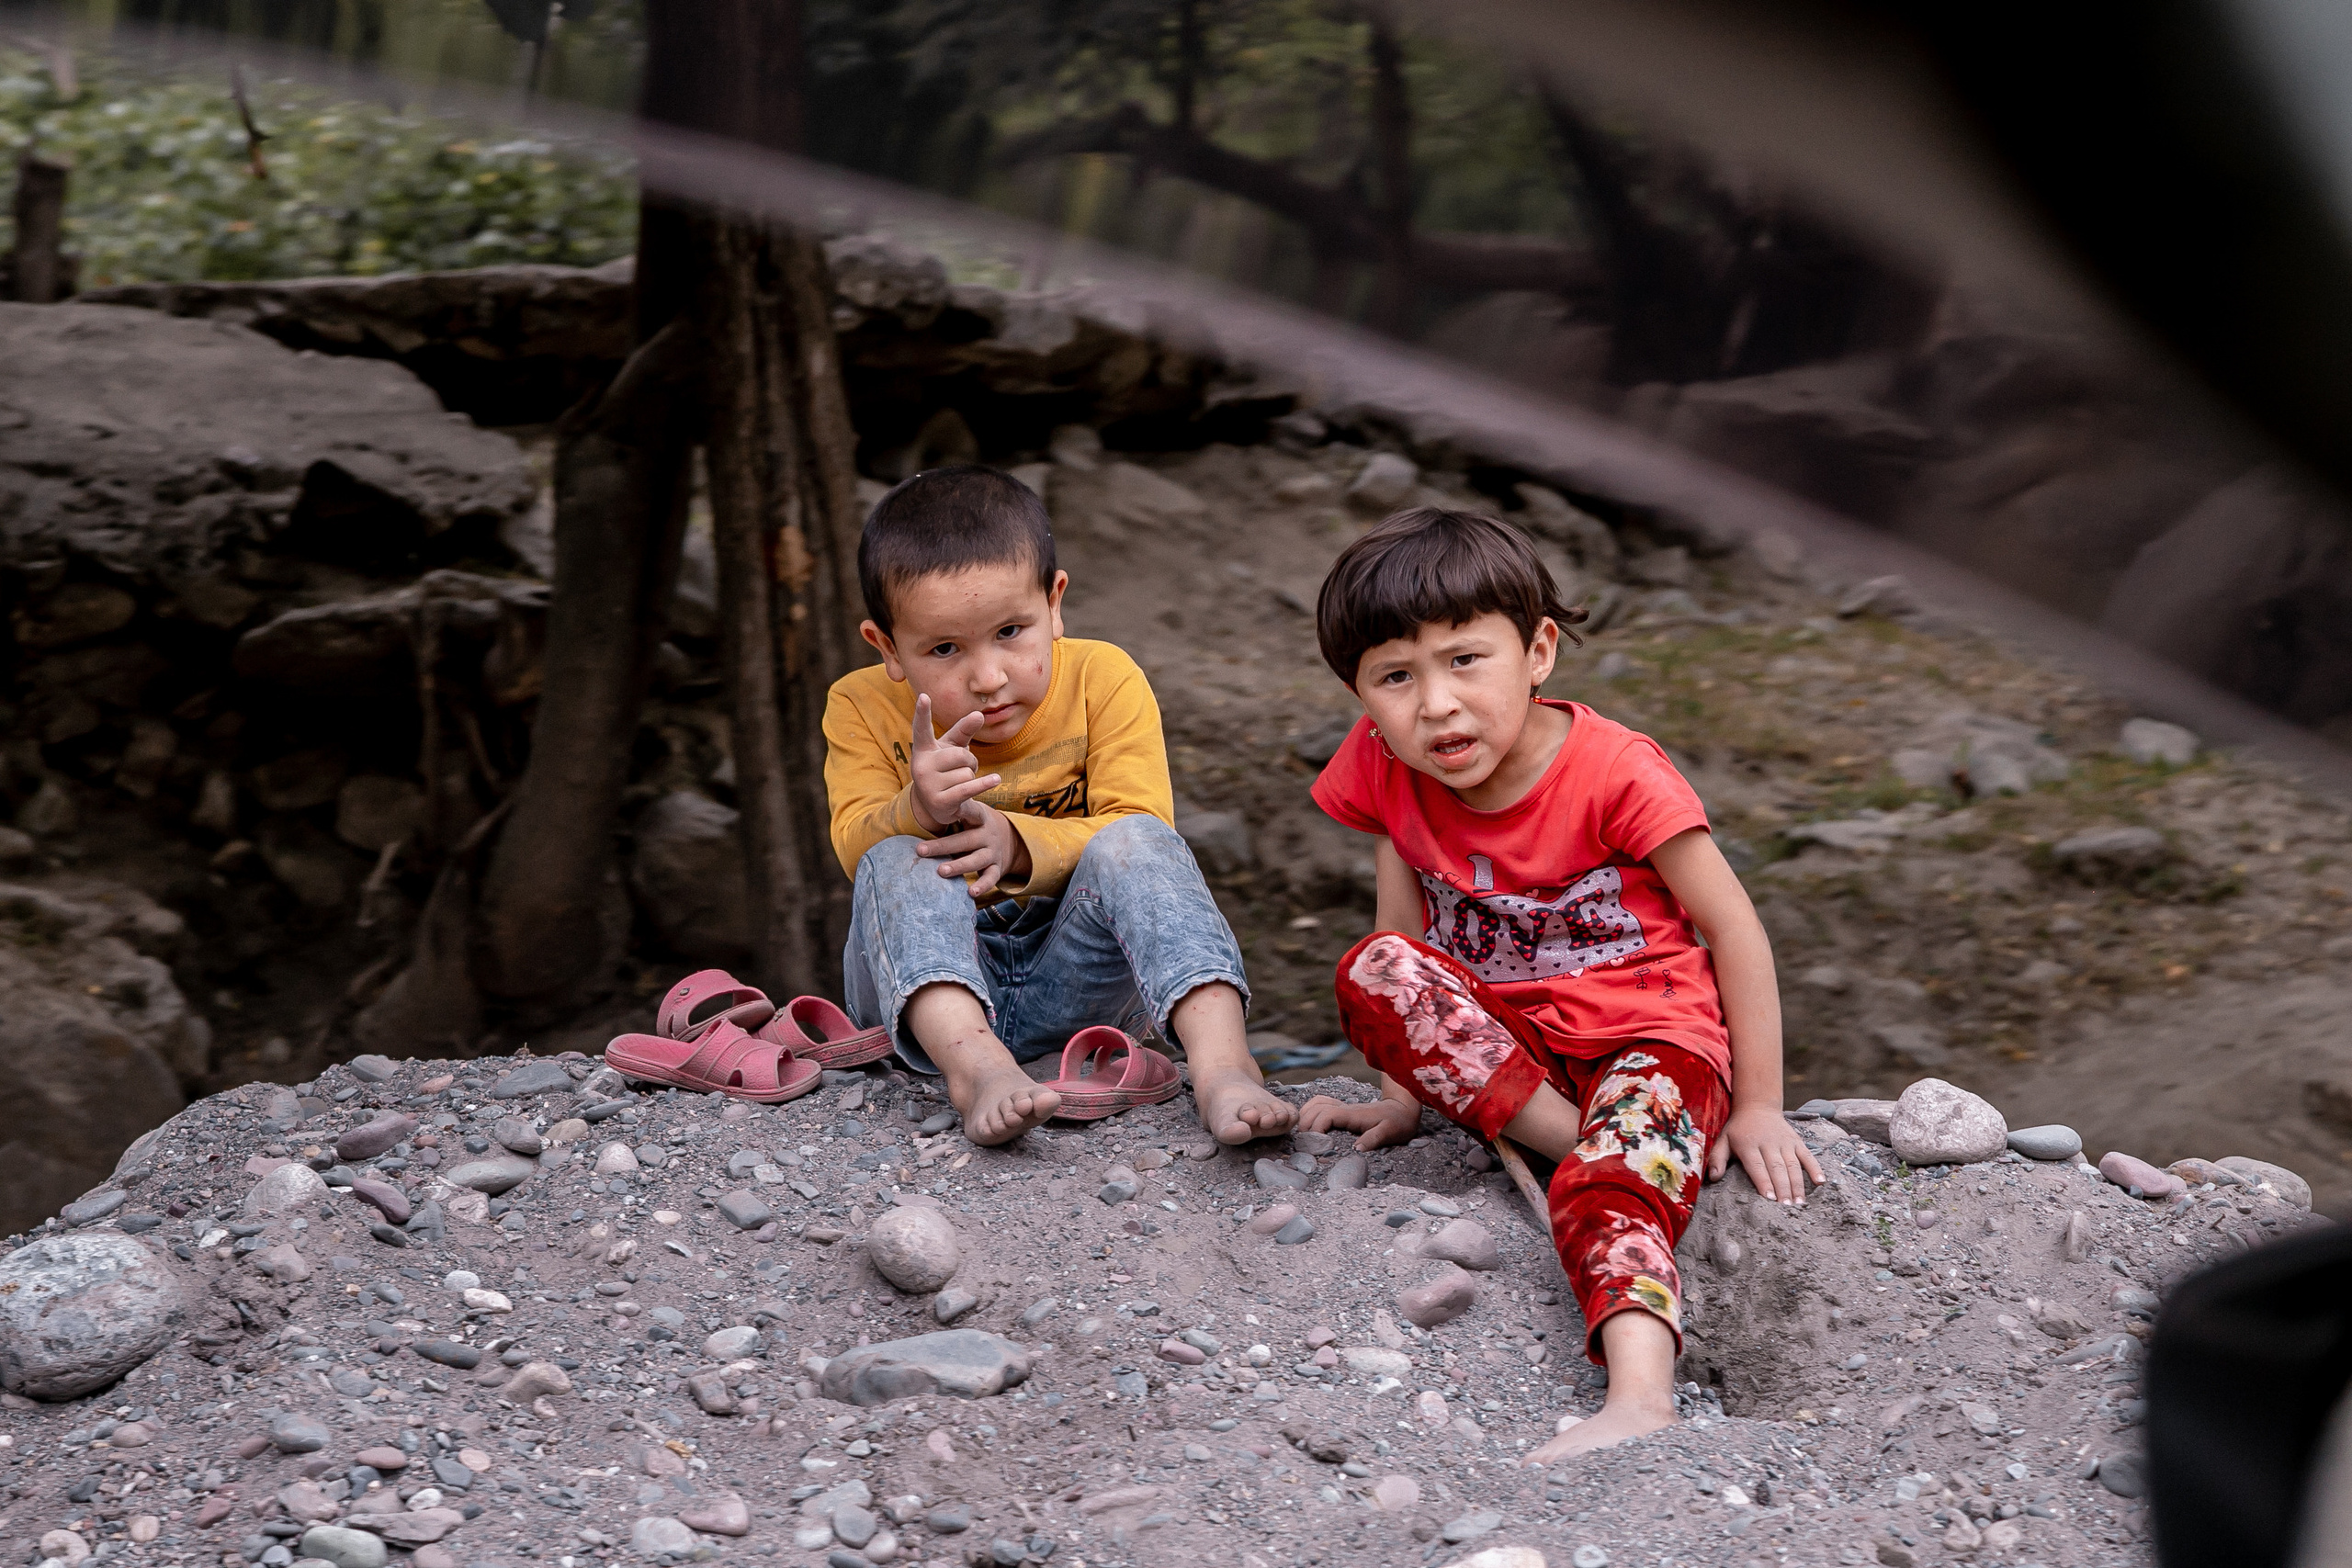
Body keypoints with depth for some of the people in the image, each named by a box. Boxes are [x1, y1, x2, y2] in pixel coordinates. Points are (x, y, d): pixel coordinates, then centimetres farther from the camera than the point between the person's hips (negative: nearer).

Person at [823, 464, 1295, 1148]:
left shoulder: (1103, 679, -4)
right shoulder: (863, 707, -1)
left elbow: (1142, 832, -11)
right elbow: (857, 846, -11)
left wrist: (1019, 844, -27)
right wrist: (916, 810, -35)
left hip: (1077, 979, 0)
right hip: (926, 987, 1)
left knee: (1132, 844, -26)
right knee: (897, 864, -27)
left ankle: (1221, 1061, -46)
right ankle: (974, 1067, -52)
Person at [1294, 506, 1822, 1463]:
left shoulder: (1617, 774, -16)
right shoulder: (1382, 771, -4)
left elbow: (1732, 926, -9)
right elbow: (1406, 937, 7)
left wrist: (1758, 1107, -6)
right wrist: (1411, 1088, 5)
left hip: (1653, 1034, -5)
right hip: (1499, 1045, 5)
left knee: (1607, 1190, -35)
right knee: (1371, 973, -25)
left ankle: (1641, 1395, -56)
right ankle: (1610, 1151, -23)